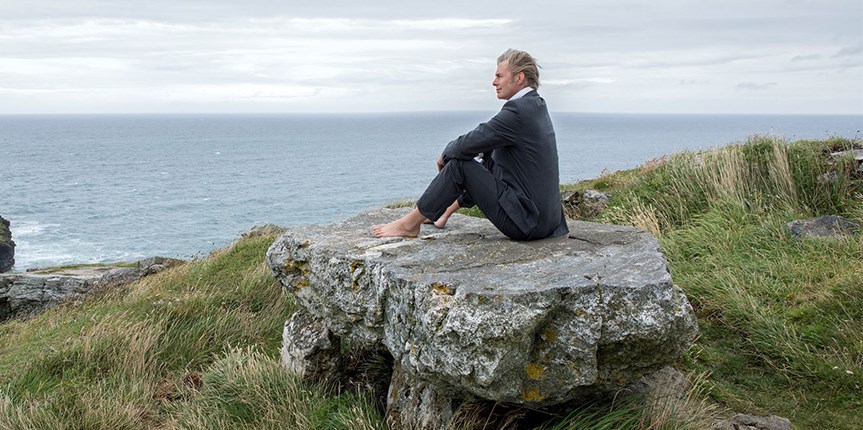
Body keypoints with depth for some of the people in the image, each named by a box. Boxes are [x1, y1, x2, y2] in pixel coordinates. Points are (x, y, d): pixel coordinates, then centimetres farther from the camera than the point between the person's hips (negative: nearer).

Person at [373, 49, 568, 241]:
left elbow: (468, 144, -15)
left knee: (458, 164, -7)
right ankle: (446, 209, 39)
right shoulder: (536, 105, 13)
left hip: (526, 221, -9)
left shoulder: (519, 110, -16)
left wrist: (445, 155, 6)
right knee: (490, 161, 25)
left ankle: (410, 224, 6)